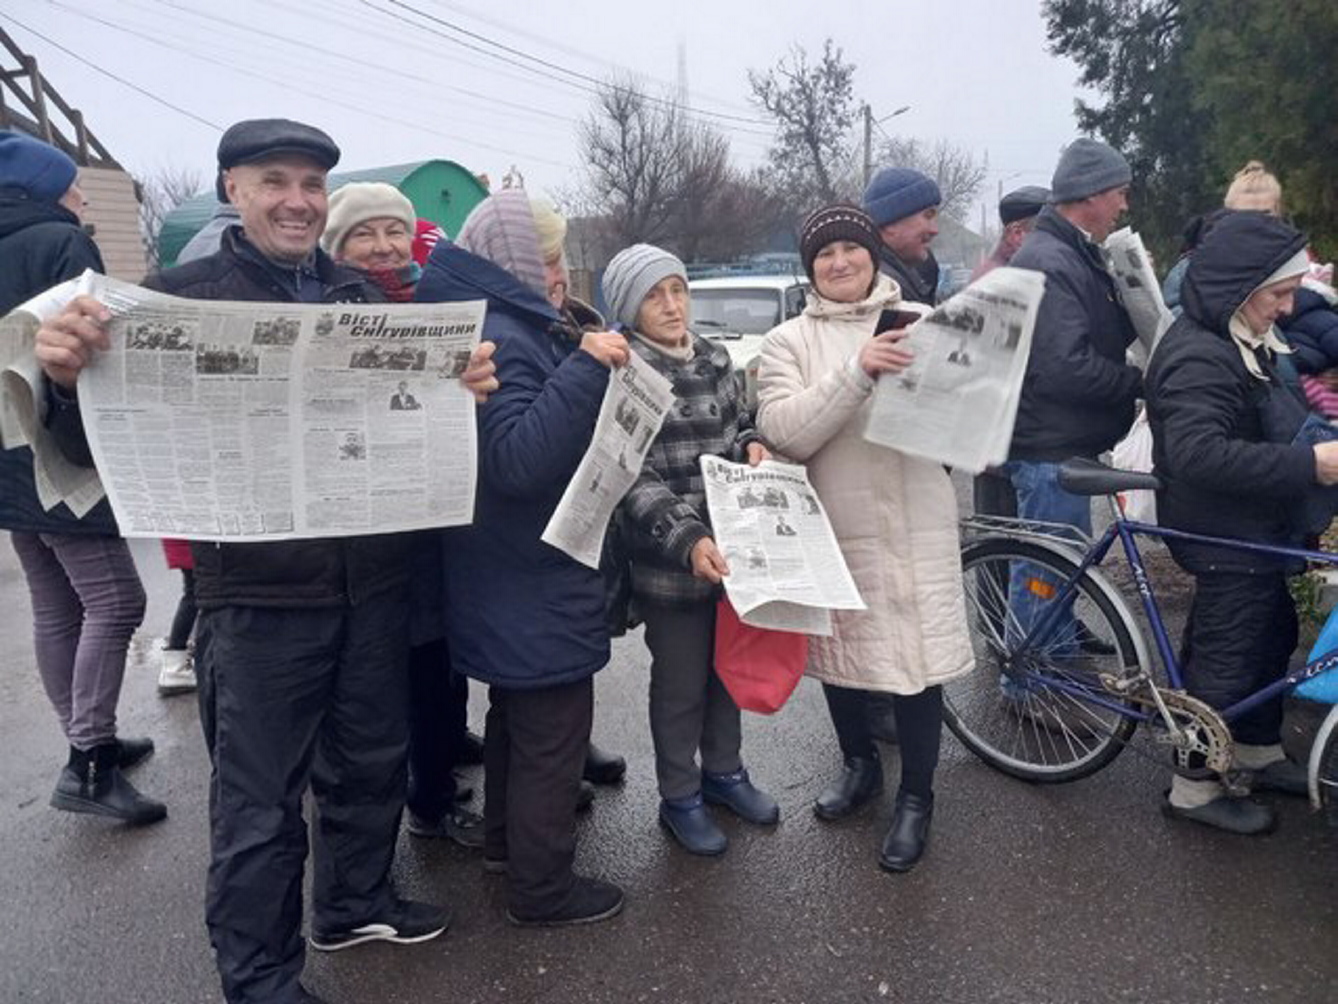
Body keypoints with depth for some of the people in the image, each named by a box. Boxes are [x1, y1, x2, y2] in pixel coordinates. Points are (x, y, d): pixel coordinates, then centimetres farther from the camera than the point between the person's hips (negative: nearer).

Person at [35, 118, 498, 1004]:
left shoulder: (363, 297, 10)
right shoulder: (183, 295, -3)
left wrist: (467, 386, -13)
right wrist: (74, 378, -30)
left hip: (373, 578, 5)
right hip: (260, 591, -4)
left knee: (371, 762, 20)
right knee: (260, 802, 7)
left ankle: (355, 902, 44)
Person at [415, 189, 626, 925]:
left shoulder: (511, 326, 11)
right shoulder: (493, 336, -21)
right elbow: (517, 458, -31)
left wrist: (583, 359, 11)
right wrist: (585, 368, -32)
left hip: (516, 580, 11)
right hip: (535, 585, -11)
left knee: (517, 717, 24)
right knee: (553, 732, 2)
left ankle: (506, 841, 42)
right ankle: (542, 888, 18)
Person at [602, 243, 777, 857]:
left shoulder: (714, 358, 7)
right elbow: (636, 479, -19)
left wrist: (751, 444, 0)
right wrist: (688, 540, -31)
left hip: (734, 549, 6)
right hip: (671, 561, -6)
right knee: (680, 681, 8)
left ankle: (723, 771, 42)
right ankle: (679, 798, 29)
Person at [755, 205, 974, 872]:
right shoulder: (790, 341, 1)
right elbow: (783, 433, -15)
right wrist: (856, 373, -26)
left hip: (913, 525, -1)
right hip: (830, 527, 1)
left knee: (916, 659, 2)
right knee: (835, 652, 16)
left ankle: (915, 798, 24)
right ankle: (859, 764, 42)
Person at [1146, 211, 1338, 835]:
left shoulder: (1243, 343, 10)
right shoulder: (1199, 357, -25)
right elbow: (1199, 453, -37)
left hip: (1254, 528, 11)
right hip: (1225, 538, -11)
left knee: (1272, 635, 21)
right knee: (1227, 655, -1)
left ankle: (1261, 752, 40)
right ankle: (1194, 789, 14)